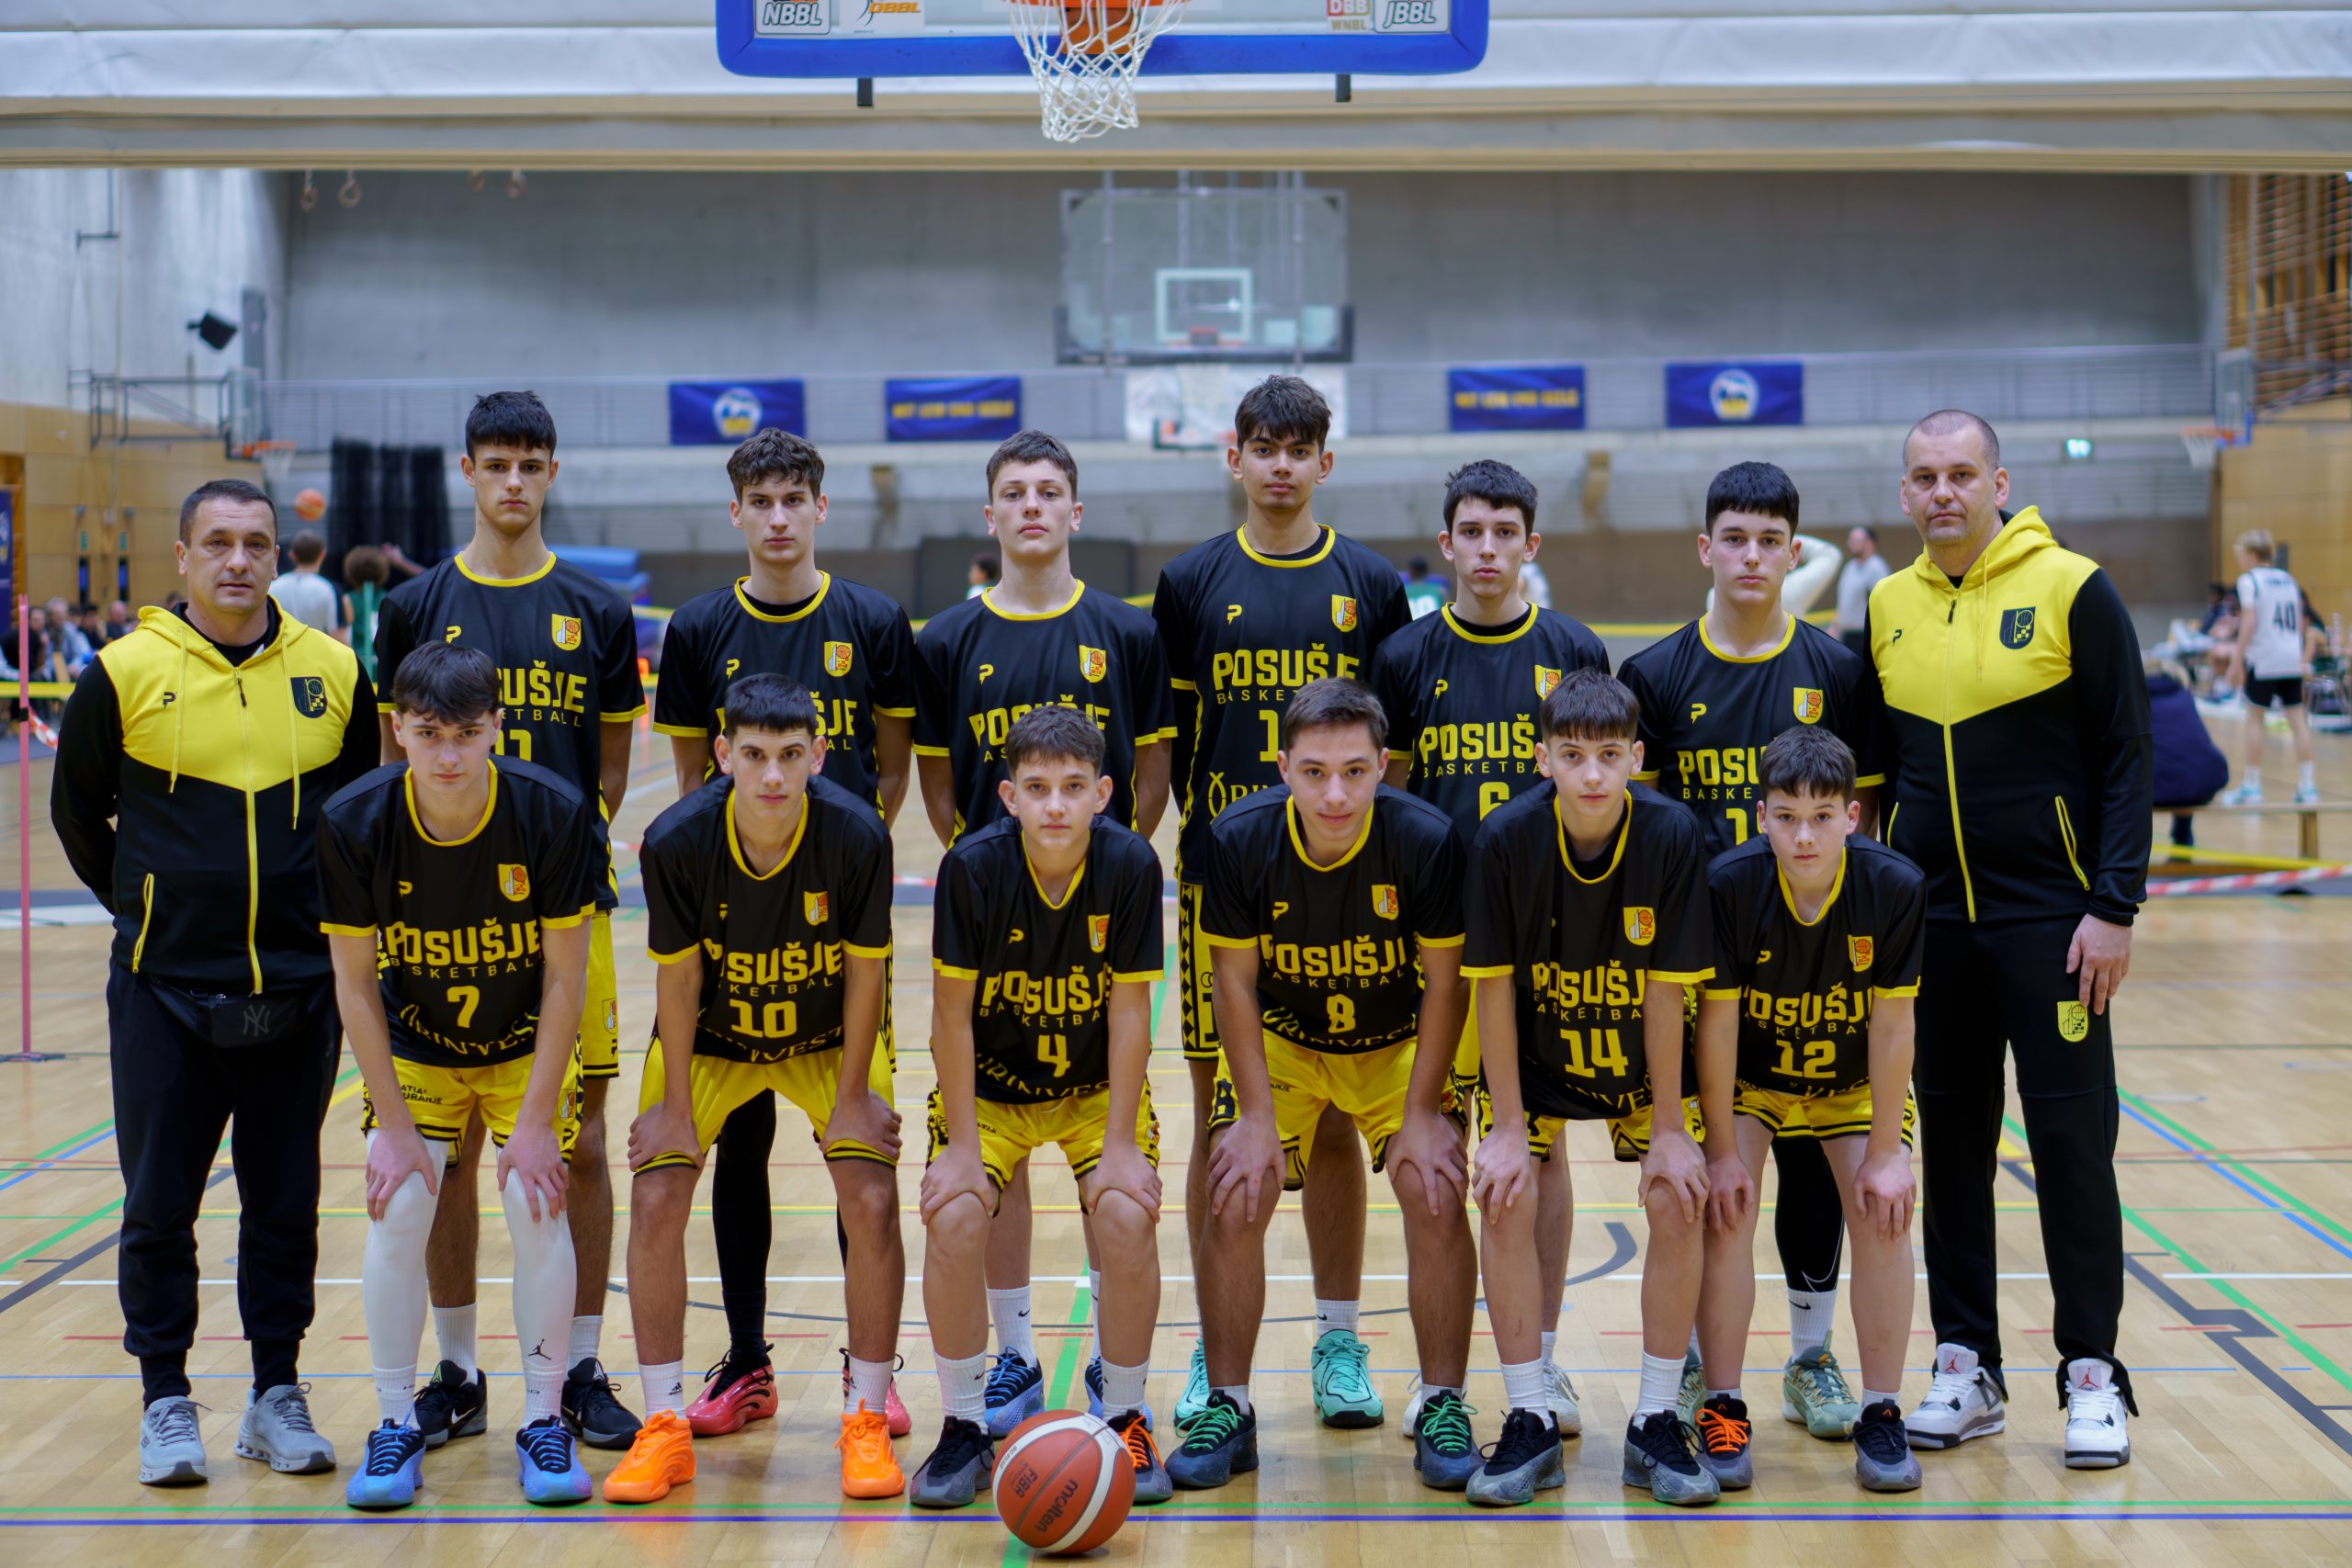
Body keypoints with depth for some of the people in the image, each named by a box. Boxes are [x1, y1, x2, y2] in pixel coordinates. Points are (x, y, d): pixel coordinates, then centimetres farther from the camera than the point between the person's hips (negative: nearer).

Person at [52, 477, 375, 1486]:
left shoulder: (334, 673, 2)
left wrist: (325, 916, 11)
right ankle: (166, 1401, 16)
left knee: (285, 1203, 8)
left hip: (299, 988, 2)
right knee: (160, 1205, 4)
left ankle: (277, 1394, 19)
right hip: (163, 989, -1)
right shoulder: (125, 673, -4)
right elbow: (77, 813, 9)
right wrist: (147, 908, 11)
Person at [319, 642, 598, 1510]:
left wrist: (535, 1122, -17)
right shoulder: (354, 823, -22)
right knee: (396, 1209, -11)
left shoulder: (554, 815, -26)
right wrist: (395, 1126, -14)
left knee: (537, 1205, -12)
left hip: (528, 1046, -1)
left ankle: (544, 1422, 4)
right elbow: (355, 982, -13)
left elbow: (564, 976, -17)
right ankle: (396, 1425, 6)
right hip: (413, 1044, 1)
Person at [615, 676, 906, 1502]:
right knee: (655, 1200, -11)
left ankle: (866, 1420, 3)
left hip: (829, 1038, 0)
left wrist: (852, 1097, -11)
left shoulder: (857, 836, -28)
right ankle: (664, 1428, 3)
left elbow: (864, 972, -16)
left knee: (871, 1203, -13)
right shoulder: (675, 842, -27)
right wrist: (676, 1107, -9)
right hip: (709, 1038, 1)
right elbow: (678, 977, -14)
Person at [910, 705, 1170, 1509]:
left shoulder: (1131, 864, -21)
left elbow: (1128, 1010, -15)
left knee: (1128, 1217, -21)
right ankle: (965, 1428, -1)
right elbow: (953, 1011, -16)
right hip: (989, 1084, 0)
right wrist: (961, 1143, -17)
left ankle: (1125, 1421, 2)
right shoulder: (973, 866, -22)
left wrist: (1121, 1142, -16)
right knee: (953, 1218, -21)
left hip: (1098, 1086, 0)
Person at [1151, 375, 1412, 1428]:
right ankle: (1215, 1350, 15)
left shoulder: (1372, 587, 5)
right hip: (1219, 884, 0)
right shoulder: (1191, 583, 5)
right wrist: (1163, 849, 1)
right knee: (1221, 1121, 5)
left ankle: (1338, 1344, 16)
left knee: (1334, 1121, 6)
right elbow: (1165, 739, 7)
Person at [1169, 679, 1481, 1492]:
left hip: (1401, 1040, -1)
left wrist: (1422, 1112, -16)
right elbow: (1236, 981, -12)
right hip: (1279, 1038, 1)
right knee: (1235, 1200, -11)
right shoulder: (1239, 840, -23)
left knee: (1436, 1198, -15)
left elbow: (1444, 981, -14)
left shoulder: (1427, 839, -26)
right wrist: (1256, 1115, -15)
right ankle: (1227, 1409, 5)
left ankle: (1443, 1408, 2)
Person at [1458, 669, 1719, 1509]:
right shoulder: (1507, 838, -24)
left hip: (1642, 1058, 0)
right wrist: (1508, 1124, -15)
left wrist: (1669, 1127, -14)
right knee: (1505, 1202, -14)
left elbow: (1667, 990, -19)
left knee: (1679, 1203, -12)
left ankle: (1655, 1424, 3)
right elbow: (1494, 985, -16)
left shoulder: (1673, 835, -24)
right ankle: (1531, 1423, -1)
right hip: (1535, 1058, 0)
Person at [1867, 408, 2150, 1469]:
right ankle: (1966, 1368, 19)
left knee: (2071, 1140, 0)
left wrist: (2114, 907, -12)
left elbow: (2126, 757, -6)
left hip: (2050, 917, -4)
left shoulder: (2071, 590, -6)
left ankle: (2092, 1375, 11)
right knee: (1950, 1141, 9)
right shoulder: (1889, 606, 7)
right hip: (1930, 922, 4)